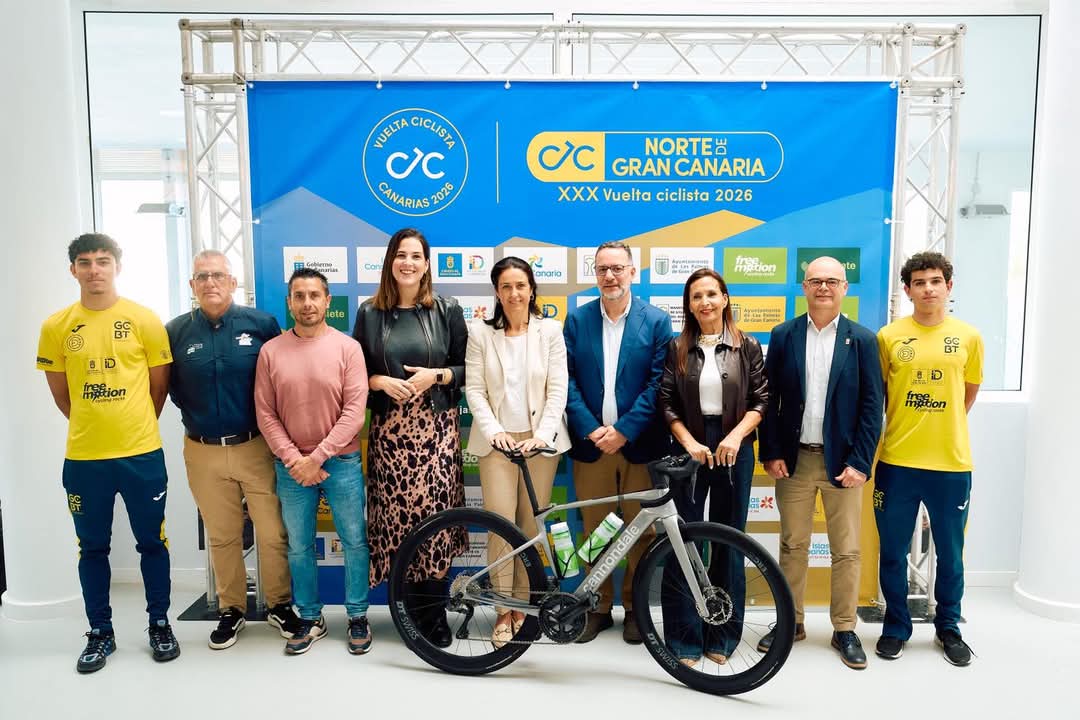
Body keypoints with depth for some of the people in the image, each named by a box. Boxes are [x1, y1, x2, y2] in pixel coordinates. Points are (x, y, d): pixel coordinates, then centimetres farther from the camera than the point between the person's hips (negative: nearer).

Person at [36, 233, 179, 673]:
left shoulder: (145, 320, -3)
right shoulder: (56, 326, 1)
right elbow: (61, 394, 11)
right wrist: (92, 426, 13)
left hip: (142, 454, -1)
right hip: (83, 457, 2)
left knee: (152, 542, 10)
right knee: (92, 548, 12)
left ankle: (160, 625, 26)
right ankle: (100, 632, 29)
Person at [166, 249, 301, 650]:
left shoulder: (262, 324, -4)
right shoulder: (176, 331, 0)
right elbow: (171, 387, 12)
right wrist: (195, 414, 8)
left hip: (257, 447, -1)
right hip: (204, 453, 2)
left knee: (273, 533, 3)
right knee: (222, 537, 13)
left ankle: (280, 605, 23)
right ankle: (231, 610, 29)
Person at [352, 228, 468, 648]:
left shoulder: (447, 311, 6)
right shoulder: (370, 313, 9)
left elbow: (467, 368, 6)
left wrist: (435, 375, -11)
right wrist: (380, 381, -9)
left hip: (436, 427, -1)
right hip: (389, 428, 1)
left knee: (435, 514, -5)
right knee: (397, 515, -1)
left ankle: (435, 615, 10)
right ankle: (413, 610, 15)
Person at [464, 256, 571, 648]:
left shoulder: (550, 330, 3)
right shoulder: (480, 332, 3)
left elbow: (557, 388, -1)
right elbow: (474, 389, 0)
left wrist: (543, 434, -12)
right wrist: (492, 431, -12)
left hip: (540, 438, 1)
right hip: (498, 439, 0)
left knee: (532, 523, 4)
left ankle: (522, 603, 19)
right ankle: (503, 609, 6)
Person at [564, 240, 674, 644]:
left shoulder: (656, 321, 0)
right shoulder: (577, 320, 5)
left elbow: (658, 383, -6)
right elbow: (568, 381, 0)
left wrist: (623, 431, -13)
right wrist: (590, 430, -11)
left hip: (638, 444, -1)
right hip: (590, 442, 2)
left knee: (640, 531, 7)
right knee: (594, 530, 9)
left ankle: (635, 607, 23)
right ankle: (599, 607, 24)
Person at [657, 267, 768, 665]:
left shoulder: (747, 347, 4)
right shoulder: (677, 348, 5)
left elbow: (760, 402, 1)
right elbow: (667, 403, 2)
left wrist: (735, 436, -13)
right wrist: (689, 443, -11)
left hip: (733, 450, 0)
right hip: (690, 450, 0)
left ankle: (722, 637, 20)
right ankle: (685, 640, 11)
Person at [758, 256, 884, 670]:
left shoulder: (862, 340, 0)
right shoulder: (783, 335, 2)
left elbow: (872, 406, -2)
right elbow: (769, 398, 2)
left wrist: (860, 462, -9)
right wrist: (771, 453, -4)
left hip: (842, 460, -1)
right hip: (794, 459, 1)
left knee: (846, 550, 6)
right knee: (792, 546, 11)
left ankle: (844, 630, 22)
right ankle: (791, 621, 25)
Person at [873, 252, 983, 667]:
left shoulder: (968, 337, 2)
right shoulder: (888, 337, -1)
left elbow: (968, 395, 14)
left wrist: (941, 429, 10)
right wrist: (907, 426, 6)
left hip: (951, 464, 1)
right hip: (897, 462, -1)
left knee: (950, 554, 12)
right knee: (893, 552, 8)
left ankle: (948, 628, 31)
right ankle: (896, 627, 26)